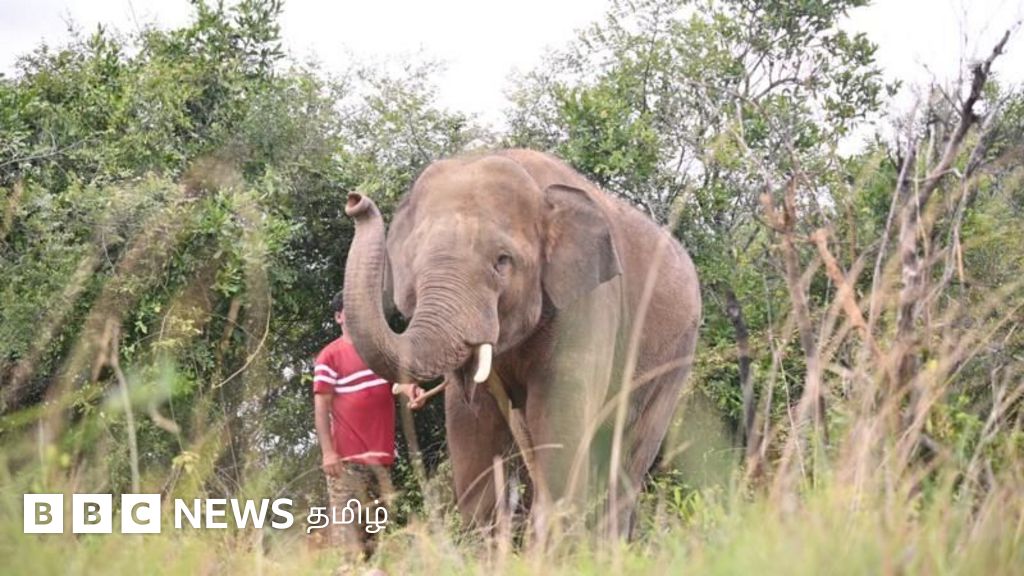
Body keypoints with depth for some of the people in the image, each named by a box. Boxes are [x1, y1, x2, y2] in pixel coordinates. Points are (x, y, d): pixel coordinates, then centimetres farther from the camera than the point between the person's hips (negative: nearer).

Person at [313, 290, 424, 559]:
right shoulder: (331, 356, -2)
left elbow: (397, 378, 0)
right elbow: (321, 406, -6)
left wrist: (410, 390, -25)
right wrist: (327, 452, -14)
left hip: (381, 454, 6)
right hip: (348, 457, -6)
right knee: (348, 530, -11)